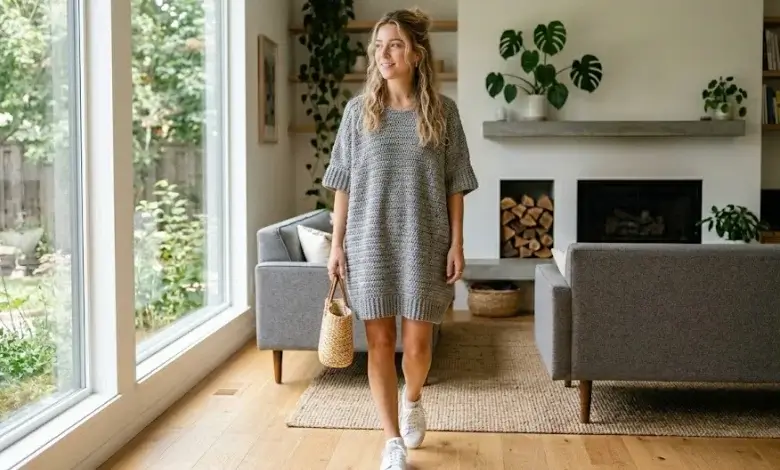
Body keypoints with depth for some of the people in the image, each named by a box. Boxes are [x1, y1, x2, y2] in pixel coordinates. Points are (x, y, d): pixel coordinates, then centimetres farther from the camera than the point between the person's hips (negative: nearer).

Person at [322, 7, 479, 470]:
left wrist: (456, 243, -4)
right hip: (369, 242, 1)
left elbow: (455, 185, 1)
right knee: (380, 340, 3)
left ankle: (412, 400, 40)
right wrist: (337, 243, 0)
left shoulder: (442, 111, -1)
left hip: (423, 242, -1)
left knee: (417, 341, 5)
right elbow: (343, 184, 4)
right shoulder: (358, 110, 2)